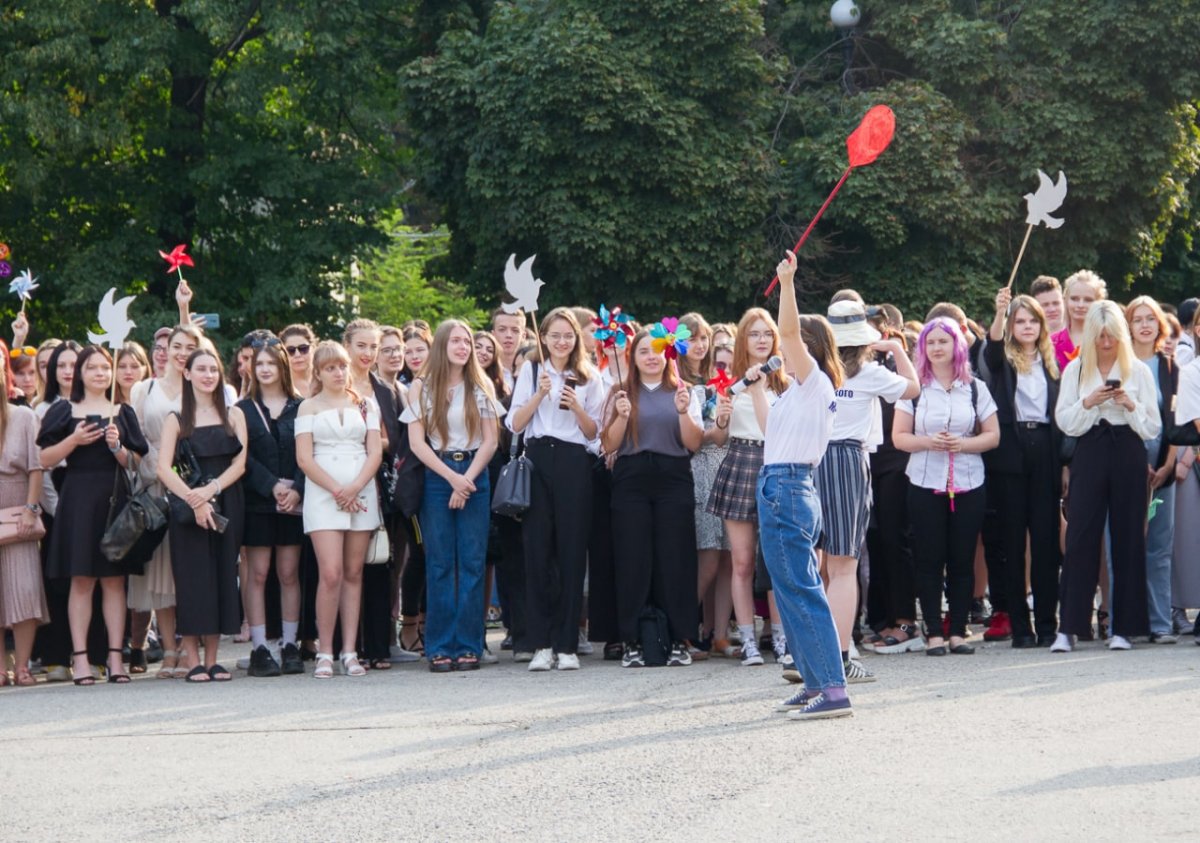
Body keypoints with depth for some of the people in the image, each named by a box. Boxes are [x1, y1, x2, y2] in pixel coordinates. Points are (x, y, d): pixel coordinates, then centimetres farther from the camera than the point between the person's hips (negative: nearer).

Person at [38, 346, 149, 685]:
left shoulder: (122, 413, 13)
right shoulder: (63, 411, 8)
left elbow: (134, 464, 9)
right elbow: (46, 459, 2)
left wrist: (117, 446, -10)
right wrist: (73, 440, -12)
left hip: (114, 500, 2)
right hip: (78, 500, -2)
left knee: (114, 580, 1)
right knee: (81, 580, -5)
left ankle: (115, 656, 2)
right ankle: (80, 657, -4)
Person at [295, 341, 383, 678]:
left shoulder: (365, 404, 12)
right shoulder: (308, 407, 7)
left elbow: (375, 452, 5)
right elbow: (304, 458, -1)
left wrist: (355, 488, -10)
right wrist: (337, 490, -10)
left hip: (362, 494, 2)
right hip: (323, 495, -2)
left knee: (354, 573, 3)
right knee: (331, 573, -12)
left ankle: (349, 651, 5)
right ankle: (325, 652, -6)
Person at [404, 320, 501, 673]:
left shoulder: (481, 386, 8)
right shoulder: (421, 387, 5)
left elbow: (490, 440, 4)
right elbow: (417, 442, -2)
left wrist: (468, 478, -9)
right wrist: (451, 478, -12)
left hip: (475, 476, 1)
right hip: (435, 476, -1)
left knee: (472, 562, -2)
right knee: (439, 563, -1)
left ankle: (468, 645, 2)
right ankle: (440, 647, 2)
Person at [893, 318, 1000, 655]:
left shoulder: (975, 388, 8)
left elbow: (993, 435, 6)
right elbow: (899, 437, 3)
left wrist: (964, 444, -12)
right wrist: (928, 442, -15)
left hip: (968, 484, 1)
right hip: (926, 484, -1)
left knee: (962, 560, 1)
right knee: (930, 560, -2)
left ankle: (958, 631, 7)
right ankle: (934, 633, 2)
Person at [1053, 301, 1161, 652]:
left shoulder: (1138, 371, 7)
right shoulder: (1075, 370, 9)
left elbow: (1153, 428, 4)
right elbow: (1064, 422, 4)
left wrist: (1130, 405, -12)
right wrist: (1088, 402, -11)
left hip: (1128, 455, 0)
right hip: (1089, 455, 0)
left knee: (1128, 539, 0)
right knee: (1080, 538, -6)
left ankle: (1123, 627, 6)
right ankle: (1068, 627, -7)